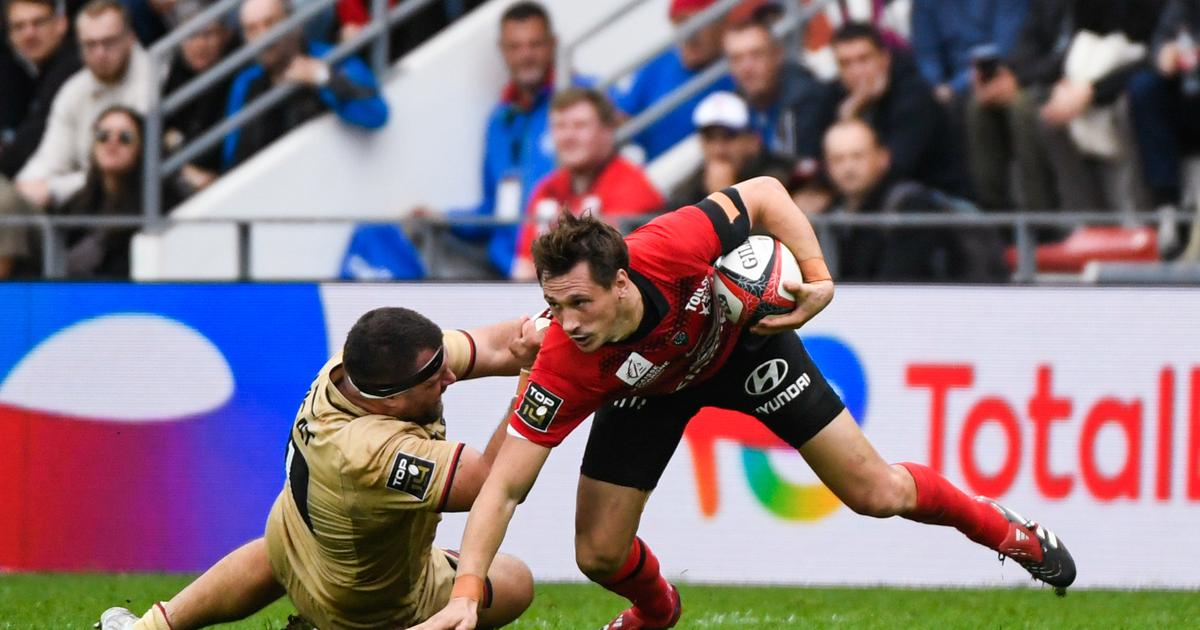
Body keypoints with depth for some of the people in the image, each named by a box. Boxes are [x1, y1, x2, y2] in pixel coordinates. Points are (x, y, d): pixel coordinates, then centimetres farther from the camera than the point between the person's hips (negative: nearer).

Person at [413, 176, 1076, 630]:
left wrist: (817, 279, -34)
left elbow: (764, 195, -24)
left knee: (876, 494, 2)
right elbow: (504, 487, -38)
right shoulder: (564, 366, -41)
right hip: (647, 392, 1)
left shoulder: (670, 246, -42)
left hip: (743, 341, -1)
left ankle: (1003, 528, 32)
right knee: (600, 554, -6)